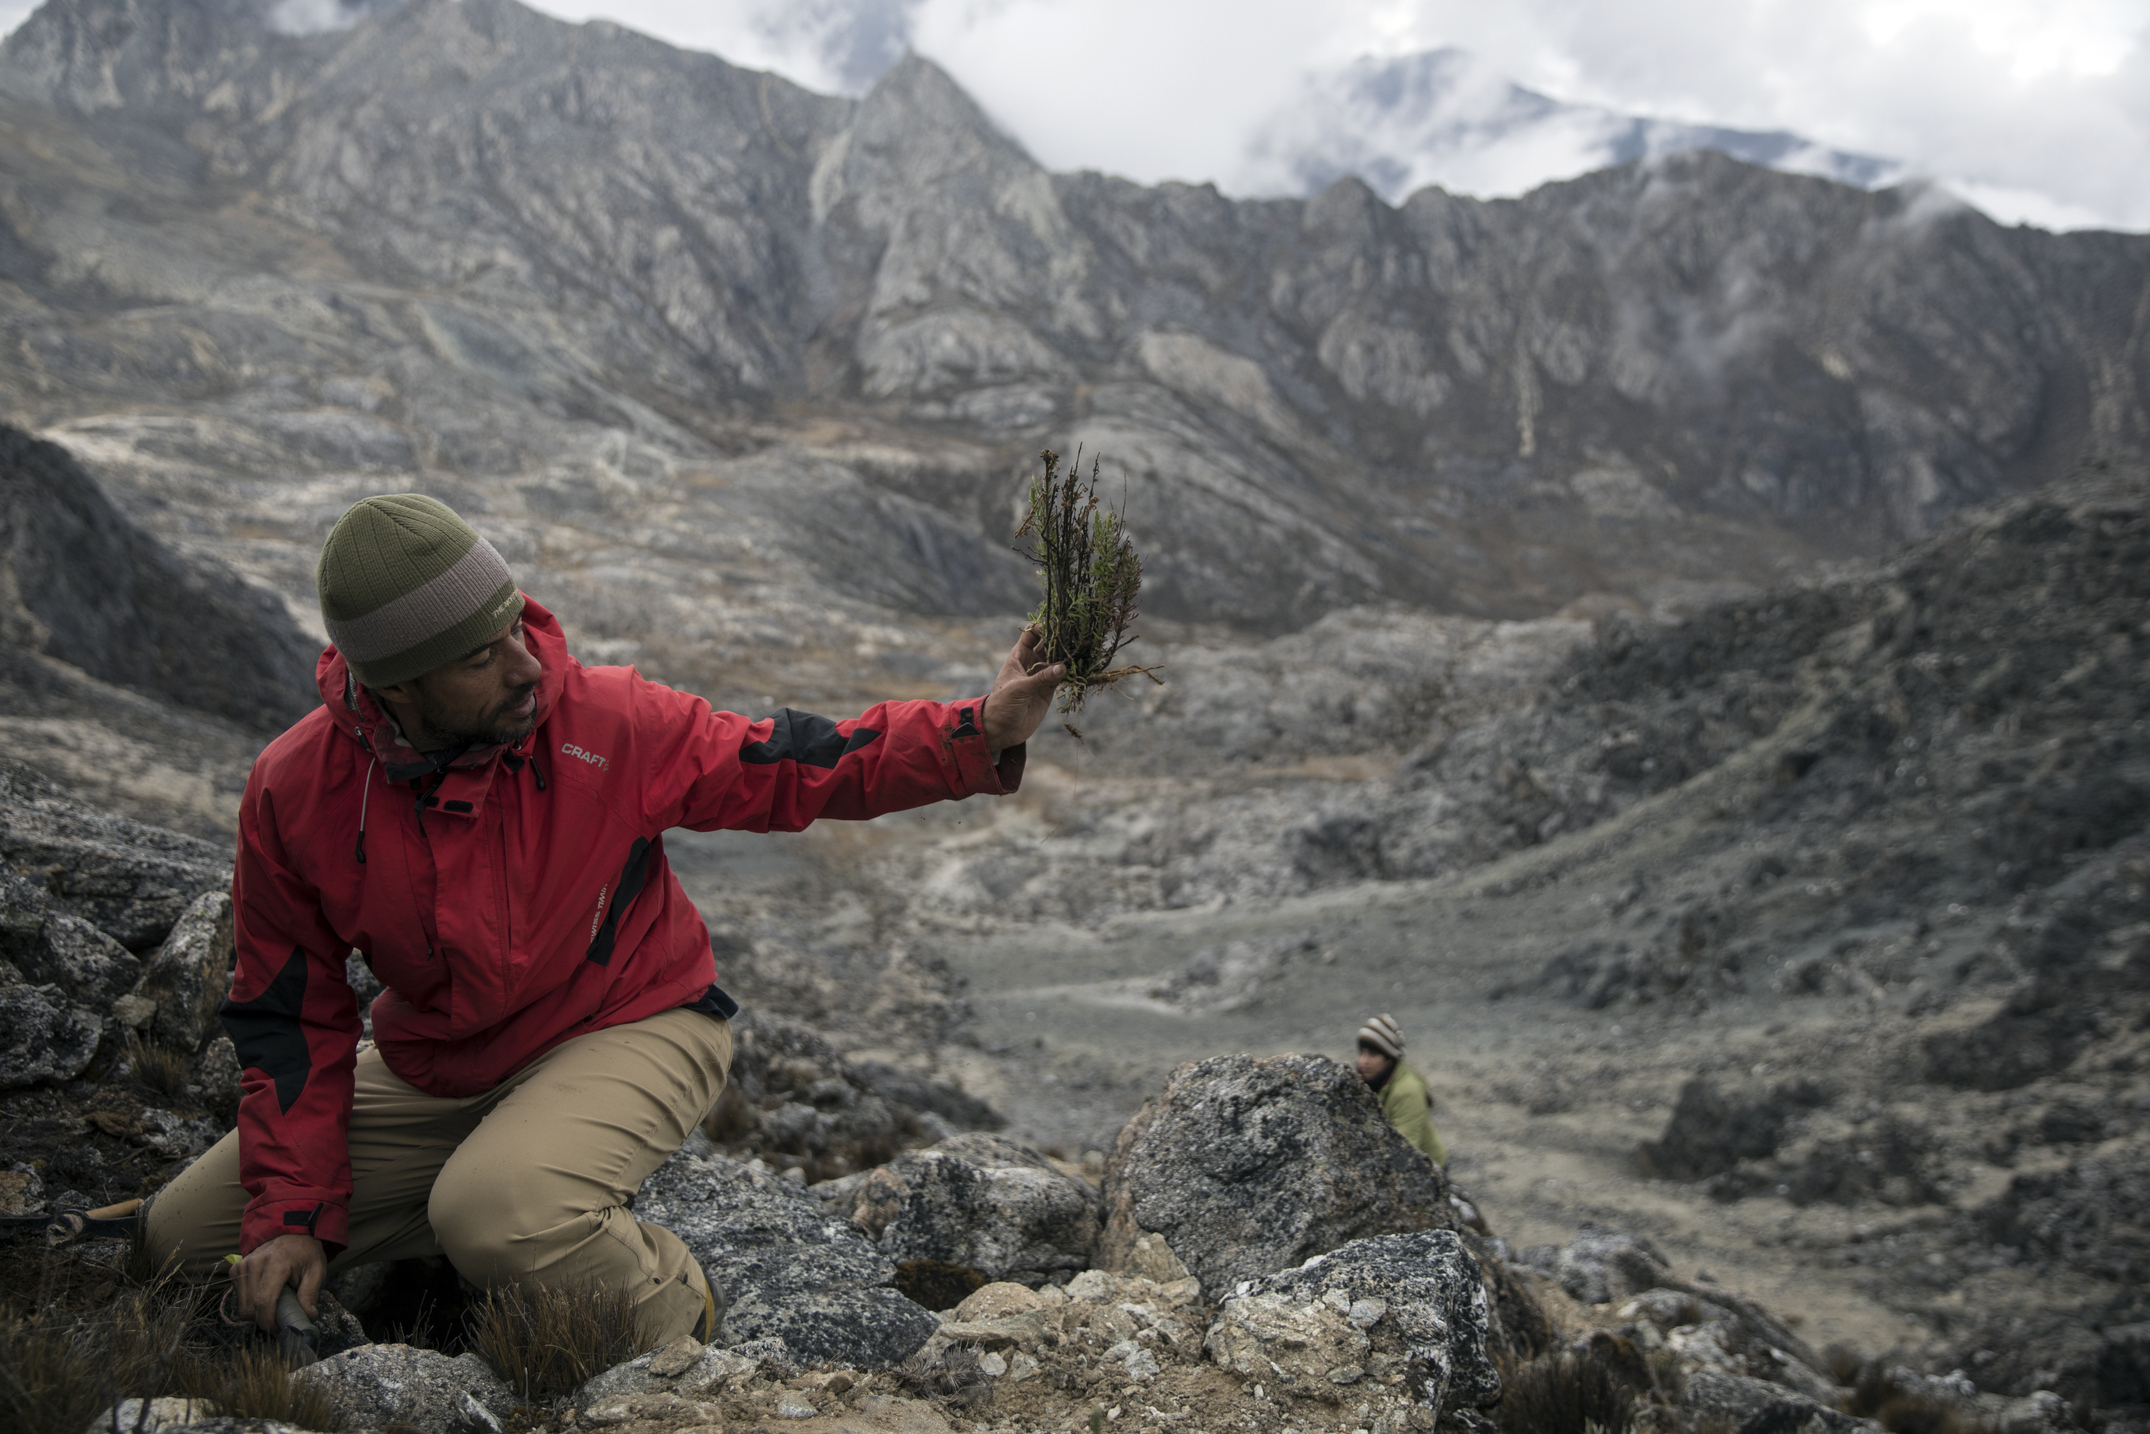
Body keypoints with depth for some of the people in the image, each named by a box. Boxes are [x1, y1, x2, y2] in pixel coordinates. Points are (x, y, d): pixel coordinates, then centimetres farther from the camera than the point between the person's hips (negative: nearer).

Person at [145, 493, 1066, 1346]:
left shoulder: (606, 722, -20)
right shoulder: (293, 793, -14)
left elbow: (790, 768, -12)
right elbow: (289, 1016, -4)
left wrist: (982, 734, -24)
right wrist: (289, 1214, -8)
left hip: (629, 1032, -4)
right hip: (432, 1075, 5)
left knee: (500, 1217, -35)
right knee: (183, 1239, 7)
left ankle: (673, 1314, -3)